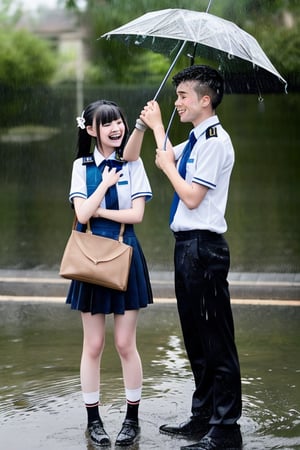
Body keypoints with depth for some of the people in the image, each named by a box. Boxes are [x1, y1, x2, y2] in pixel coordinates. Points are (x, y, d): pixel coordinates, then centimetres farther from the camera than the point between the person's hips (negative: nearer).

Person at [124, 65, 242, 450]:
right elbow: (169, 159, 36)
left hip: (203, 245, -10)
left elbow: (192, 197, -18)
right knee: (196, 338, 16)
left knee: (215, 339, -5)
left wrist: (167, 166, -5)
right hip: (186, 245, 10)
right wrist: (156, 127, 36)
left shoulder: (215, 141, -14)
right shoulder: (195, 140, 15)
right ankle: (202, 418, 26)